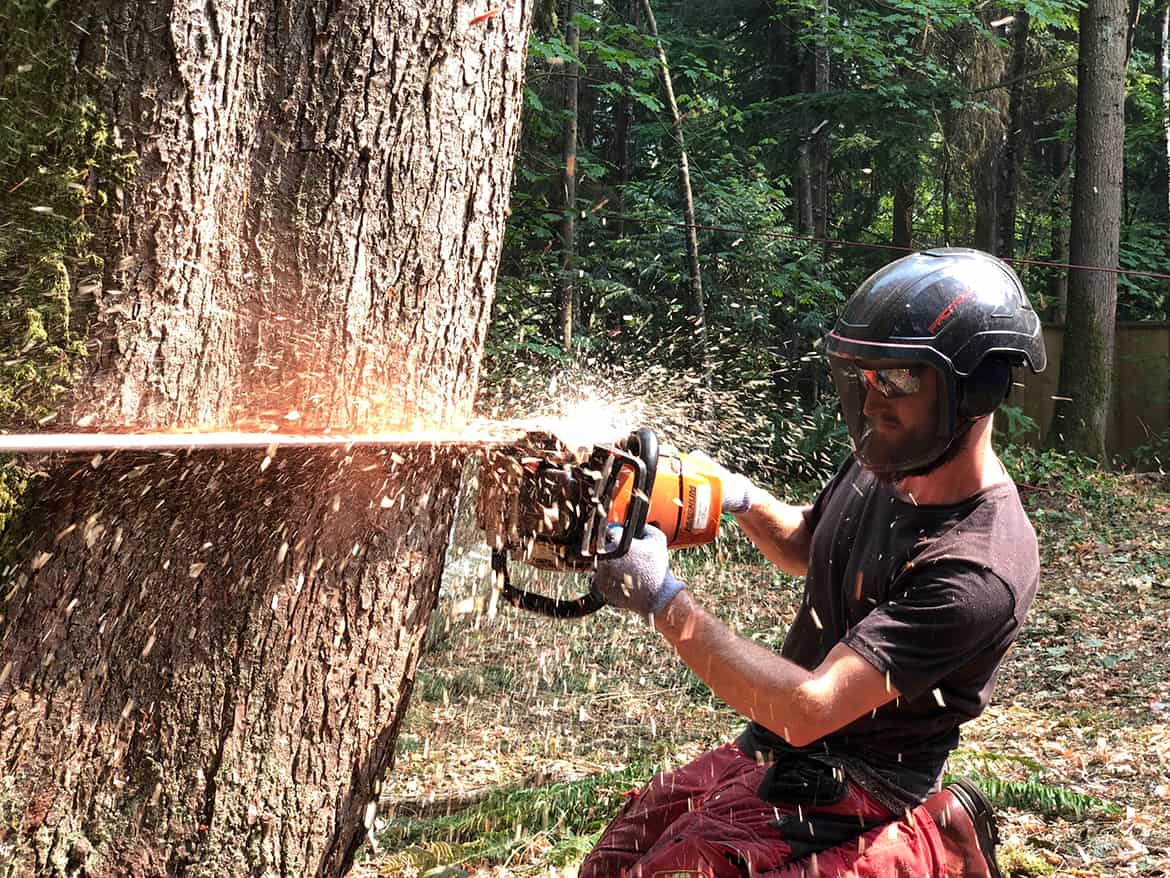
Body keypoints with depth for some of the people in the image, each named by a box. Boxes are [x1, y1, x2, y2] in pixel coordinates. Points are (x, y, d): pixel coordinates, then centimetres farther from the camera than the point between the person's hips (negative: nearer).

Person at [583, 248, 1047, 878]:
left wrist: (662, 599, -27)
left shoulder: (978, 571, -26)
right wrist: (743, 500, 0)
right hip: (768, 756, 8)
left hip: (849, 799, -8)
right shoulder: (884, 461, -1)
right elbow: (811, 549, 22)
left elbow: (809, 710, -29)